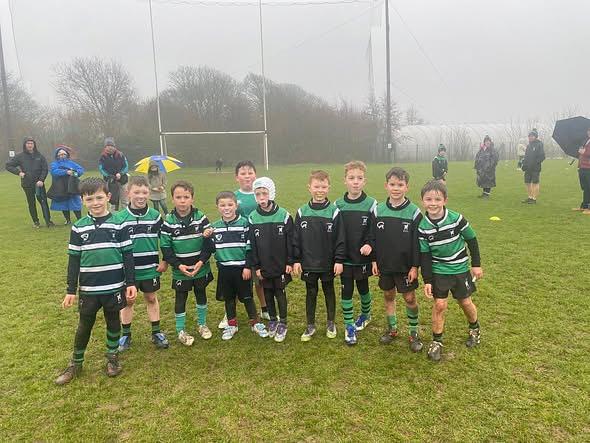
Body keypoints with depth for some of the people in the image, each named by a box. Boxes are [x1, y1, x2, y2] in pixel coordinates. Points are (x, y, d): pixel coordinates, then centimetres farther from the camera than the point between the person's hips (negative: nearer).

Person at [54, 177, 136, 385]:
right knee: (84, 325, 13)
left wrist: (131, 283, -5)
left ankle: (112, 357, 33)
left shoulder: (119, 224, -5)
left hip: (114, 287, -1)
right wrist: (71, 290, 2)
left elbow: (128, 255, -2)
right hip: (88, 289, 1)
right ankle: (76, 364, 30)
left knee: (113, 321, 14)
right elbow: (74, 260, 3)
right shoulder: (78, 227, -1)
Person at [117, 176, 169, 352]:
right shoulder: (120, 218, -7)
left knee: (151, 298, 13)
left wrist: (164, 261, 1)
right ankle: (126, 335, 26)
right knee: (128, 301, 11)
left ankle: (156, 333, 24)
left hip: (150, 268, 1)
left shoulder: (155, 216, -3)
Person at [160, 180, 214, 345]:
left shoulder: (200, 217, -7)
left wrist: (201, 261, -15)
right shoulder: (168, 221, -9)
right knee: (181, 299, 10)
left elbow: (209, 242, -5)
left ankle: (202, 324, 37)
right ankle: (181, 330, 26)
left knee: (201, 295, 17)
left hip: (201, 268, 1)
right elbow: (165, 247, -6)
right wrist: (178, 265, -15)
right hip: (180, 270, -1)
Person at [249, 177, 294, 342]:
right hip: (264, 266, 2)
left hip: (281, 265, -2)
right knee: (268, 293, 13)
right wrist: (256, 266, -1)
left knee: (280, 293, 6)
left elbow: (290, 241, -5)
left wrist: (290, 262, -6)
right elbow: (252, 245, 0)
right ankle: (272, 320, 31)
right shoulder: (253, 217, -3)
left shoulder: (283, 215, -10)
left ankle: (283, 323, 21)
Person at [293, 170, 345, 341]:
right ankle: (310, 325, 27)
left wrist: (339, 260, -9)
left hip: (328, 264, -1)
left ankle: (331, 323, 31)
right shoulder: (302, 212, -1)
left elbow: (340, 239, -6)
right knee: (311, 293, 13)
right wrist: (296, 260, -1)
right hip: (308, 264, 2)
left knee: (329, 292, 14)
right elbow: (296, 239, 2)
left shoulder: (334, 212, -7)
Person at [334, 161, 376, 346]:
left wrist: (369, 244, -22)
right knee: (346, 291, 4)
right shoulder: (337, 205, -2)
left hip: (363, 258, -1)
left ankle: (365, 315, 42)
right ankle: (349, 326, 17)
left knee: (363, 288, 16)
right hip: (344, 258, 1)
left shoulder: (371, 204, -6)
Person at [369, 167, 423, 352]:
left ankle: (414, 332, 23)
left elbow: (417, 243, -7)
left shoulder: (414, 212, -9)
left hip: (406, 266, -3)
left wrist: (415, 266, -9)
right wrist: (374, 261, 1)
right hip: (384, 265, 3)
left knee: (410, 298, 5)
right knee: (388, 296, 15)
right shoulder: (378, 210, -2)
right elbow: (372, 238, 3)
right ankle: (392, 329, 32)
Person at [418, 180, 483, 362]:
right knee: (439, 304, -4)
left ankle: (475, 329, 42)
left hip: (460, 269, 0)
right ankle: (436, 341, 13)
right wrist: (427, 280, -7)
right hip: (438, 271, 0)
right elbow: (424, 255, -7)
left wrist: (476, 264, 1)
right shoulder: (422, 227, -13)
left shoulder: (456, 219, -17)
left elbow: (472, 240, -2)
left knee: (465, 302, 12)